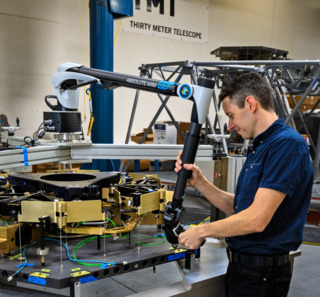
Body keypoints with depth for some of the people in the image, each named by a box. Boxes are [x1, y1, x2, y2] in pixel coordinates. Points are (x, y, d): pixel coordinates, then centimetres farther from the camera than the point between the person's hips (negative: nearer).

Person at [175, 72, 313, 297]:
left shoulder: (287, 144, -20)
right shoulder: (259, 147, 10)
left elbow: (256, 219, -26)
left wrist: (201, 231, -14)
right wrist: (200, 182, 0)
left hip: (260, 272, -8)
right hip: (241, 263, 8)